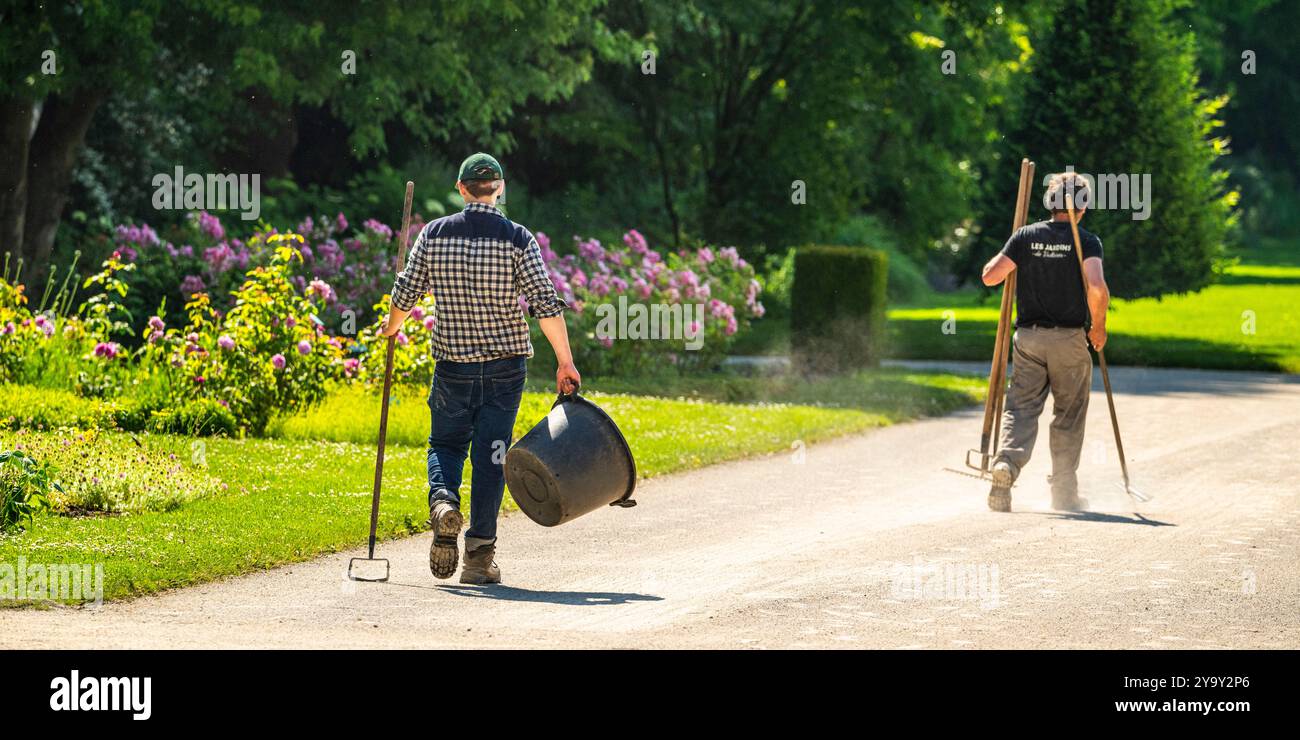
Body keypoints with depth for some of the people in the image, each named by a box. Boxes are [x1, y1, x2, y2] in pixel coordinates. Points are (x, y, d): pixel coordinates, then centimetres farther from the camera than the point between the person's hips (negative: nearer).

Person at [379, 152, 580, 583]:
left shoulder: (434, 234, -2)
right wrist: (565, 364, -6)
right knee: (490, 453, 5)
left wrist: (393, 325, 24)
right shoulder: (517, 239, -7)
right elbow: (546, 304, -12)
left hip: (452, 362, 1)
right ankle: (480, 554, 4)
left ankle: (443, 500, -15)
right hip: (505, 362, -1)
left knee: (446, 444, 17)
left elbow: (406, 292, 2)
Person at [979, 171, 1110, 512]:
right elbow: (1097, 288, -20)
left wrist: (1008, 258, 19)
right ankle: (1064, 492, 15)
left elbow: (989, 276, -2)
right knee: (1069, 415, 11)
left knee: (1021, 407, 3)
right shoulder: (1086, 242, -6)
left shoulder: (1026, 237, 1)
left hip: (1028, 336, 2)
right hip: (1070, 339, -2)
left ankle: (1006, 462, -24)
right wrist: (1098, 326, -5)